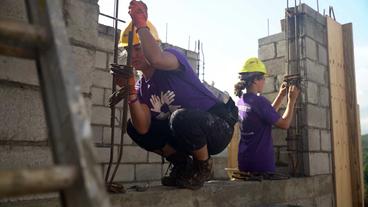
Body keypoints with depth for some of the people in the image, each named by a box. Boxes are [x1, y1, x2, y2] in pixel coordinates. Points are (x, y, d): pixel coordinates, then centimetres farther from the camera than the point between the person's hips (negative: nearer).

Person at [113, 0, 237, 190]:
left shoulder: (172, 56, -14)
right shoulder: (141, 87, 3)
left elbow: (156, 59, -42)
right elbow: (143, 128, -11)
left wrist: (141, 24, -29)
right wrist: (130, 92, -20)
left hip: (219, 127, -6)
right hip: (183, 132, 7)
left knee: (181, 116, -38)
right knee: (133, 127, -4)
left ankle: (203, 166, -7)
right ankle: (182, 164, 8)